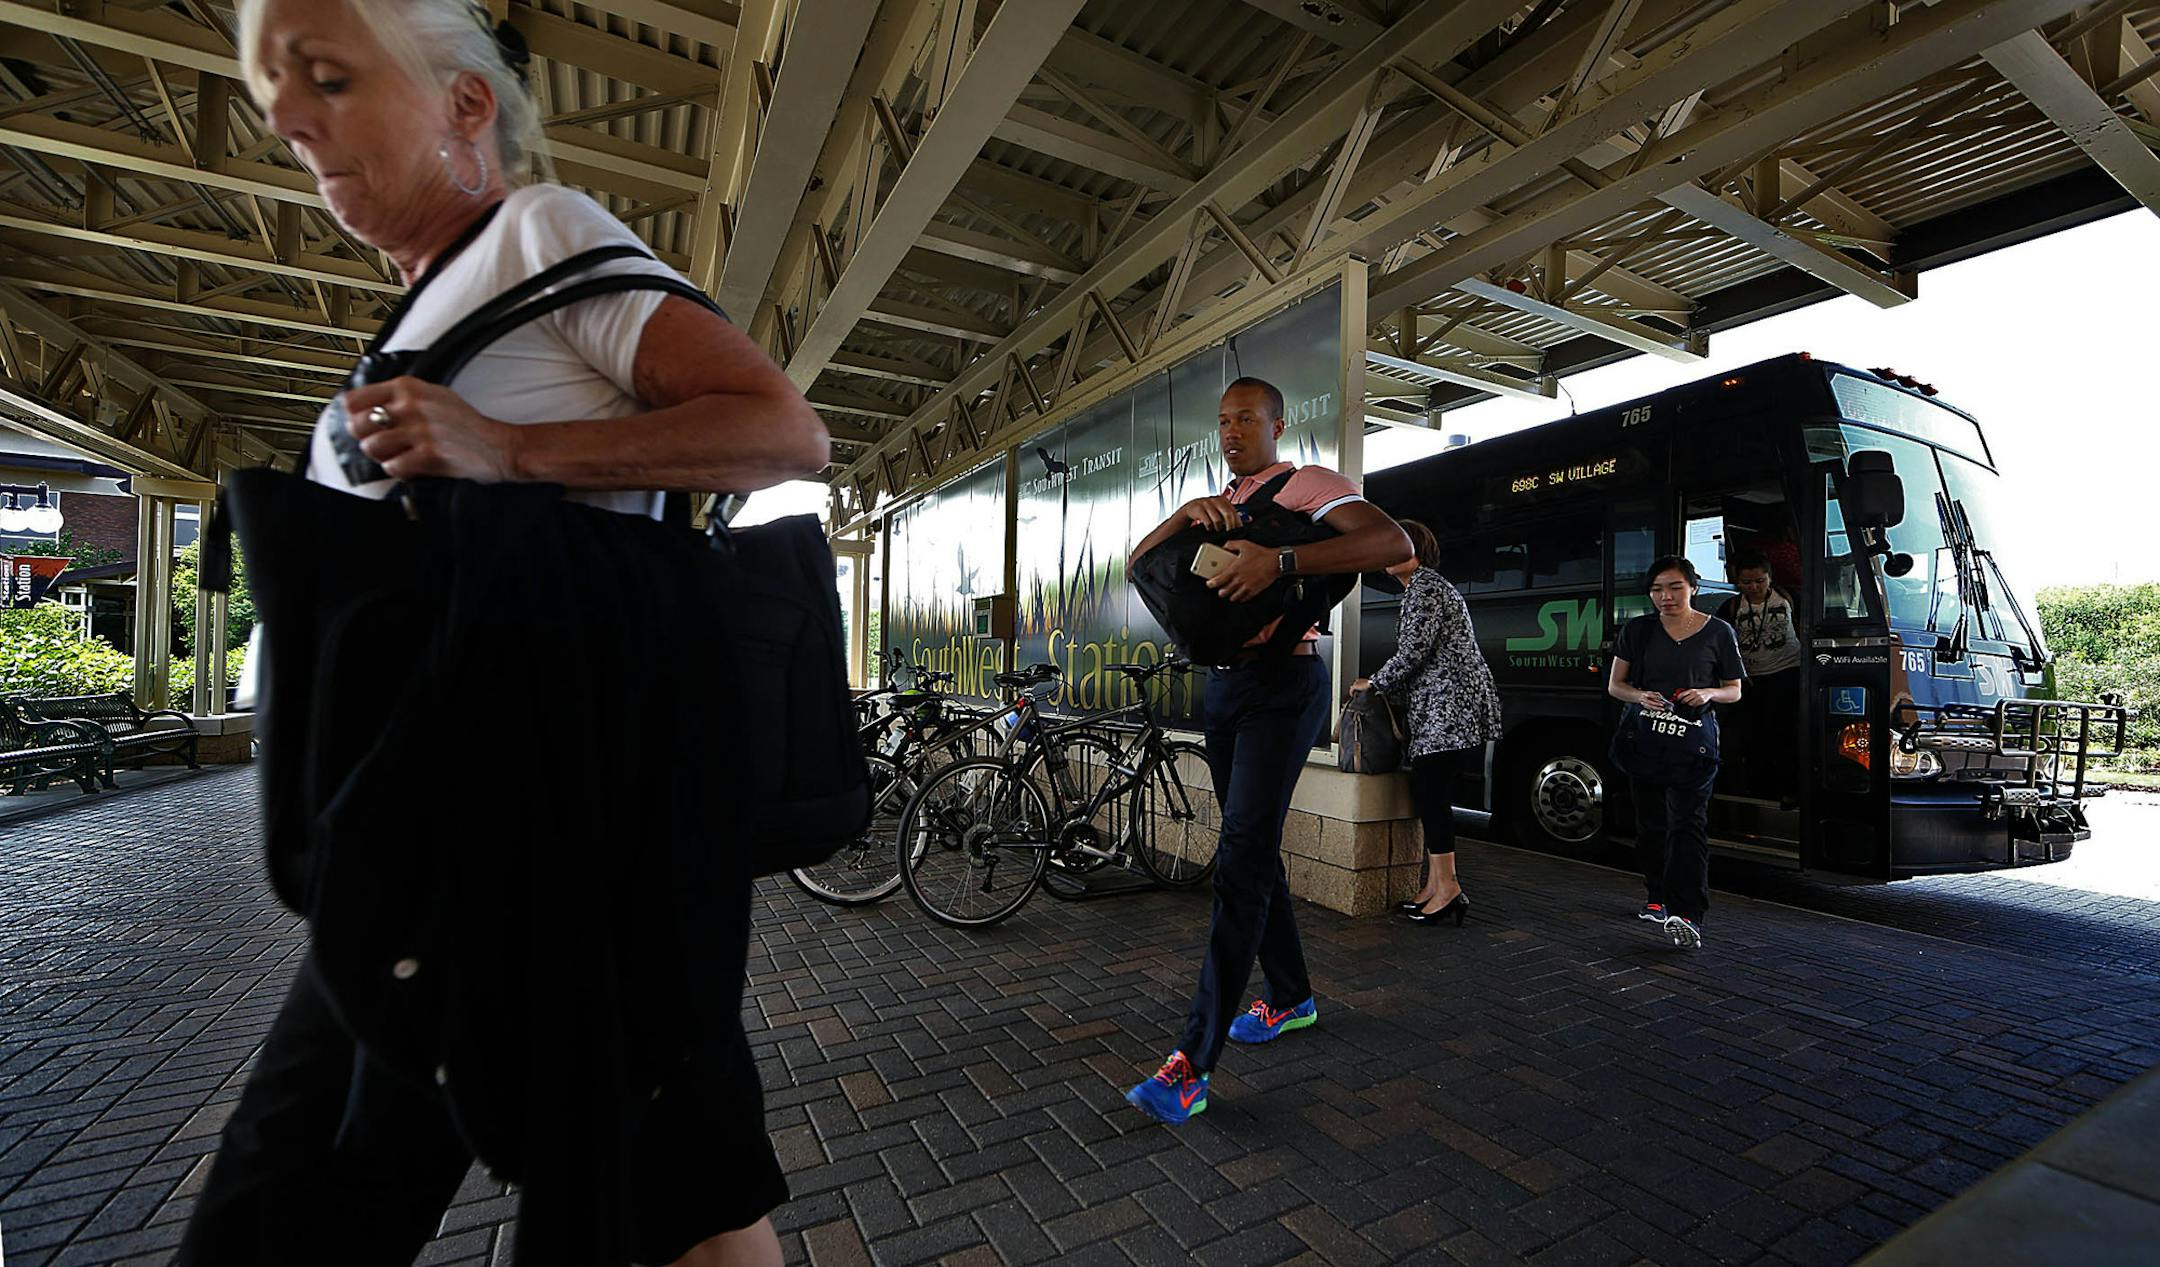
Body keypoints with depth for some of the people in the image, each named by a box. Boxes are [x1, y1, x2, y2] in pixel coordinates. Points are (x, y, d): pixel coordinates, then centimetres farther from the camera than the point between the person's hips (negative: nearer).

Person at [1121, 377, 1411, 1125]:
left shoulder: (1305, 486, -3)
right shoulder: (1217, 506, 19)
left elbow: (1393, 543, -20)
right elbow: (1138, 562, 9)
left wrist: (1279, 561, -31)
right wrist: (1185, 514, -10)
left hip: (1282, 682, -8)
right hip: (1223, 684, 8)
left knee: (1241, 859, -12)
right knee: (1254, 850, 14)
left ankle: (1193, 1065, -8)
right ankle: (1291, 998, 33)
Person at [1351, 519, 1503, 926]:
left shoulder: (1424, 587, -8)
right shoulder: (1428, 585, 25)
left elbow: (1413, 652, -16)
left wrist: (1374, 684, -2)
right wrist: (1387, 690, 22)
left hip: (1449, 706, -10)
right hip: (1440, 708, 10)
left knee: (1430, 793, -9)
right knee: (1429, 794, 9)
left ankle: (1448, 888, -5)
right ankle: (1435, 885, 14)